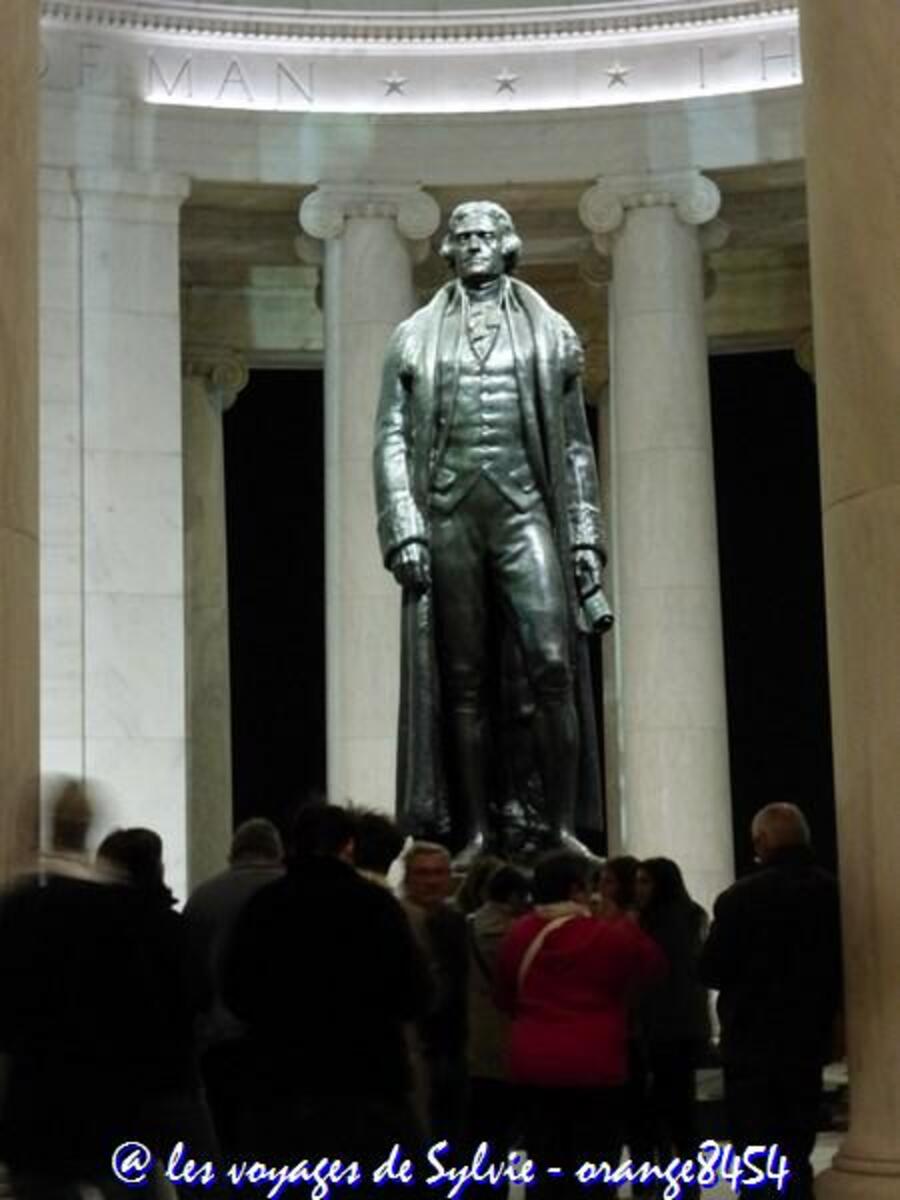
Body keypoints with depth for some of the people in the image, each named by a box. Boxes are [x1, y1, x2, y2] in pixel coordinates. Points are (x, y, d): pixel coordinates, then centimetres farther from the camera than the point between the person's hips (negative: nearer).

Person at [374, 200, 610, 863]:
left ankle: (562, 827, -11)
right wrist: (404, 530, -4)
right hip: (449, 511, 1)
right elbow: (391, 440, 8)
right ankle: (477, 832, 3)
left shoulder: (550, 333, 15)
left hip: (524, 508, -1)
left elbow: (576, 445, 13)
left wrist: (586, 536, 6)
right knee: (463, 680, 0)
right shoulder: (416, 337, 14)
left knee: (552, 662, -15)